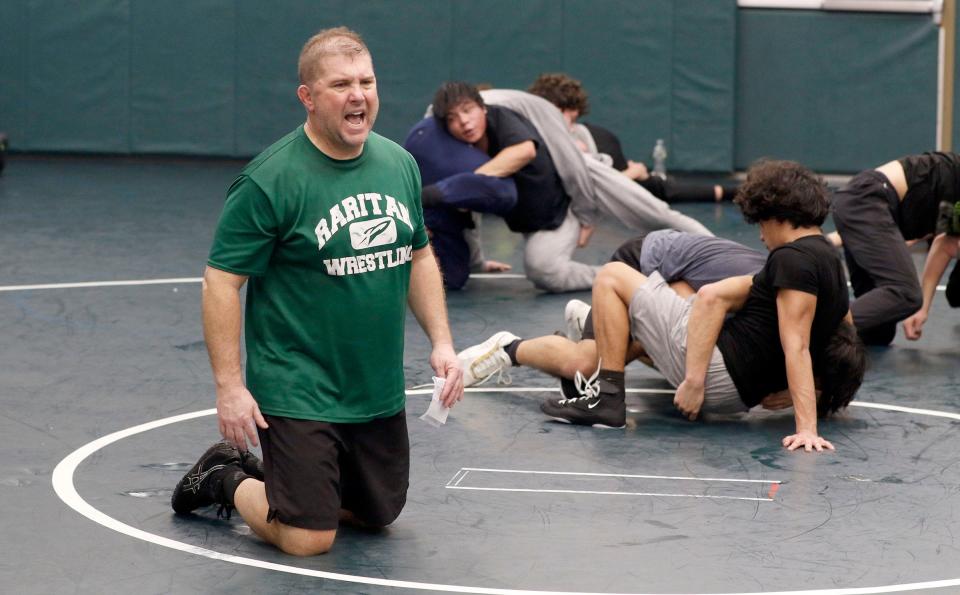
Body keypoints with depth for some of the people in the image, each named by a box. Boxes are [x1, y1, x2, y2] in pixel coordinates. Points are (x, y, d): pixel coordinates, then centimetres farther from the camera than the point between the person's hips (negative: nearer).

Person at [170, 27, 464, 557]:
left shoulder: (399, 164, 4)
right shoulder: (271, 179, -17)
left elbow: (419, 257, 16)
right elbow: (221, 281, -15)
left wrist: (441, 342, 7)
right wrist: (229, 385, -19)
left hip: (379, 392, 7)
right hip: (297, 394, -7)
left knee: (379, 514, 16)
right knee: (308, 539, -10)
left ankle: (276, 478, 38)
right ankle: (229, 481, 19)